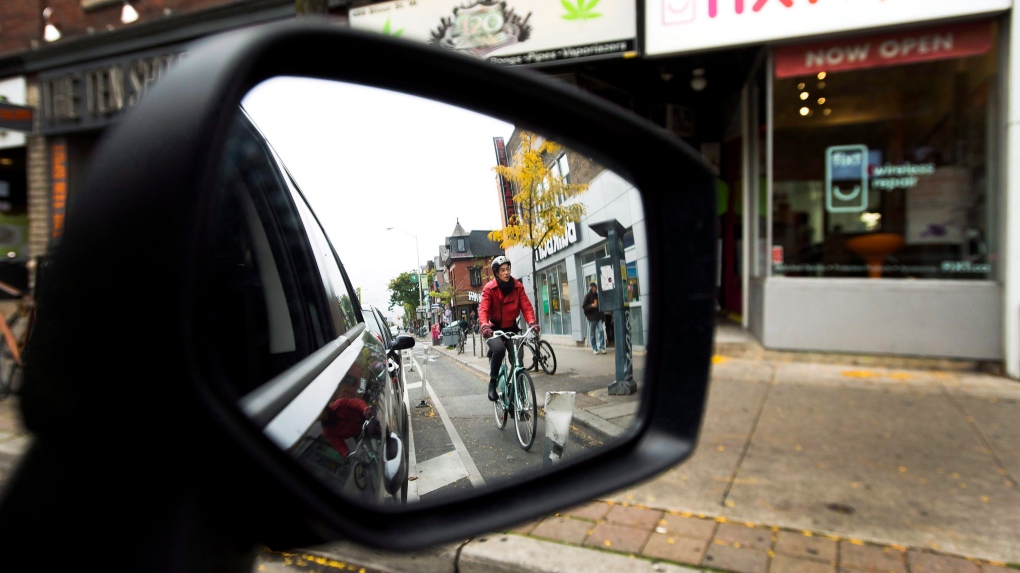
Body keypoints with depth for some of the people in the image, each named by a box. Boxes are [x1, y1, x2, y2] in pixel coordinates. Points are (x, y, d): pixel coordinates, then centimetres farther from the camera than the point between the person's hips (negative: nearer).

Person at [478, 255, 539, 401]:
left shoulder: (518, 286, -4)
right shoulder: (489, 289, -13)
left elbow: (526, 306, -12)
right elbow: (483, 309, -24)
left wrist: (532, 322, -31)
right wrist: (485, 326, -44)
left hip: (512, 328, 3)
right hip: (494, 328, -3)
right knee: (499, 349, -31)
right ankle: (492, 382, -12)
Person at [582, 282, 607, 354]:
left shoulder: (597, 295, 11)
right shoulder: (587, 296, -4)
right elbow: (583, 306, -8)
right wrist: (591, 305, -21)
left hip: (598, 316, 4)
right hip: (591, 317, -4)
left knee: (601, 331, -7)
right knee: (592, 333, 4)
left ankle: (602, 347, 0)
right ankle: (594, 348, 12)